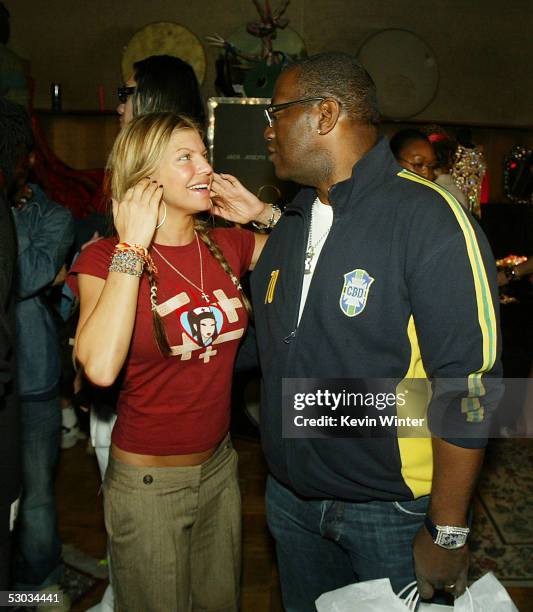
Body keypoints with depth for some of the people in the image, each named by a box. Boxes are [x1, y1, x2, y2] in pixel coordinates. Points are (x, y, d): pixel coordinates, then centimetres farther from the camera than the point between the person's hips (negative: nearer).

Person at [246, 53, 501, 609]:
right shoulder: (289, 222, 5)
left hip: (390, 510, -6)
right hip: (290, 495, 7)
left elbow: (466, 389, -20)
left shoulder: (428, 218, -19)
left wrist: (447, 535, -17)